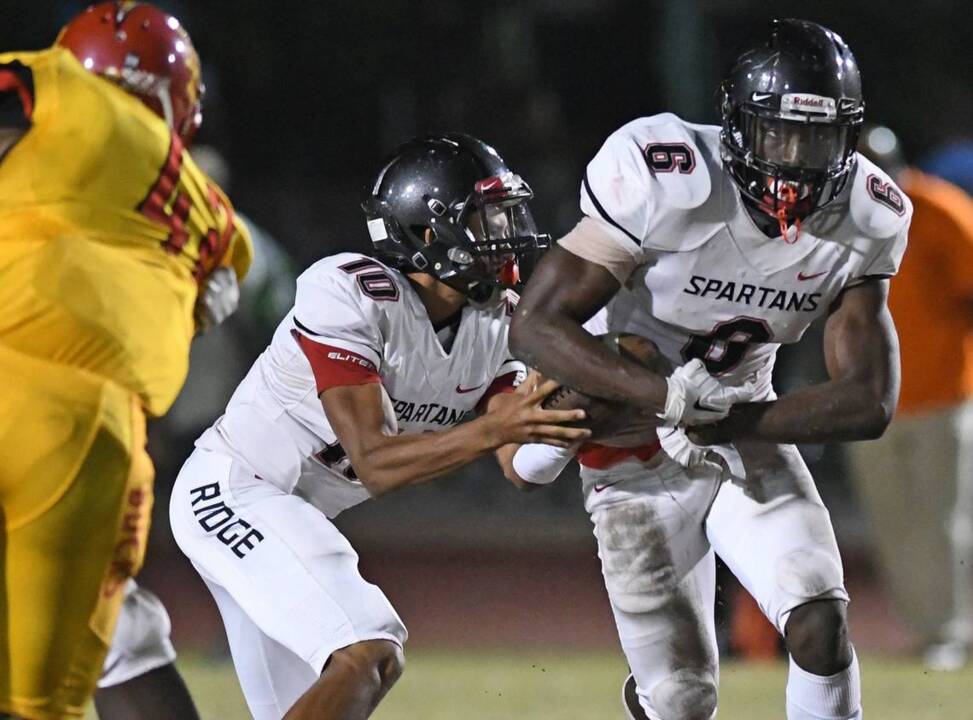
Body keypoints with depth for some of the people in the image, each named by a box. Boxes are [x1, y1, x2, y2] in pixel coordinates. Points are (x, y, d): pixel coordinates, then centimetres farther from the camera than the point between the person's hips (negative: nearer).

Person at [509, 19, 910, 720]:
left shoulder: (865, 221, -12)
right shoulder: (667, 183, -26)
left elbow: (869, 402, -14)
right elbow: (535, 326, -27)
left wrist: (722, 423, -24)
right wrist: (665, 395, -39)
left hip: (749, 438, 3)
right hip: (640, 450, -3)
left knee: (822, 625, -19)